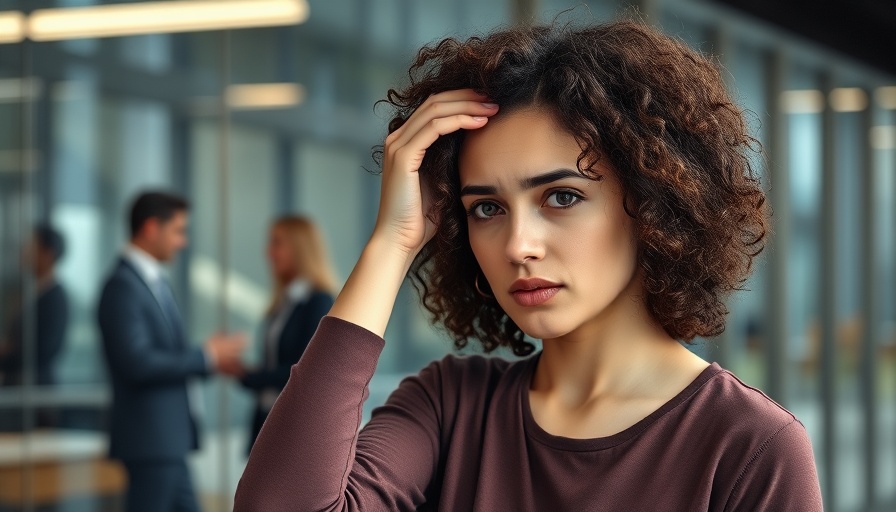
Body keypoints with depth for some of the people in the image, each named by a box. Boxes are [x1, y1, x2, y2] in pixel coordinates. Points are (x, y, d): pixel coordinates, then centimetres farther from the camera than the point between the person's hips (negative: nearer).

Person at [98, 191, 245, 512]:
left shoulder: (154, 281, 15)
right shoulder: (123, 286, -15)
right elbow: (137, 362, -23)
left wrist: (210, 356, 3)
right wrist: (206, 357, -16)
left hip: (167, 437, 10)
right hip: (149, 437, -10)